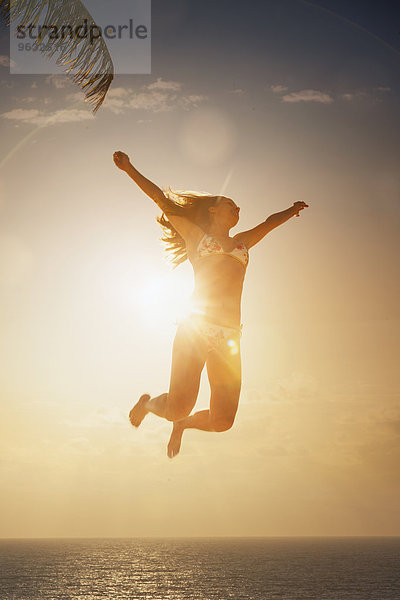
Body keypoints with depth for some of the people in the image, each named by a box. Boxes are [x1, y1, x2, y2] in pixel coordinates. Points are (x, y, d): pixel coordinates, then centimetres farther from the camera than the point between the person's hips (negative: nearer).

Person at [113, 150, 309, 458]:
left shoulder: (241, 243, 25)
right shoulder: (196, 235, 14)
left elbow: (269, 222, 43)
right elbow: (162, 199, 12)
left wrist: (291, 210, 53)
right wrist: (130, 169, 9)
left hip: (229, 337, 4)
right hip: (196, 328, -4)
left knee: (222, 421, -4)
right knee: (178, 408, -12)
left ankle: (182, 424, 31)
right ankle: (148, 402, 24)